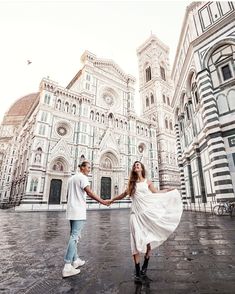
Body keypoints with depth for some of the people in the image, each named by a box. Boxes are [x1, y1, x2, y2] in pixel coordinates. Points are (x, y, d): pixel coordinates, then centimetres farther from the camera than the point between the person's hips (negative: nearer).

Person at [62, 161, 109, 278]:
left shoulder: (71, 178, 18)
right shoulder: (82, 177, -10)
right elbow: (89, 192, -22)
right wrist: (102, 201, -20)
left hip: (71, 211, 9)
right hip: (79, 211, -9)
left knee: (73, 235, 16)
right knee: (75, 236, -7)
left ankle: (75, 260, 25)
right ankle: (67, 267, -5)